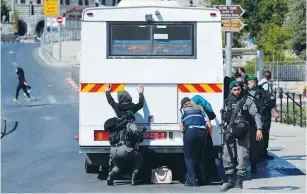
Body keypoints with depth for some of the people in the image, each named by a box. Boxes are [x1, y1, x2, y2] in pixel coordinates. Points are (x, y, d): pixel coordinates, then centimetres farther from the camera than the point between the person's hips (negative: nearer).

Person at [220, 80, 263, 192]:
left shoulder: (247, 101, 0)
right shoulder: (228, 102, 14)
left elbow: (256, 115, -6)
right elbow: (224, 117, 28)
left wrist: (259, 129, -17)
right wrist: (225, 122, 7)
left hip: (242, 134, -5)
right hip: (229, 133, 5)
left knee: (242, 158, -6)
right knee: (227, 157, 5)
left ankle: (239, 182, 0)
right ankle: (230, 180, 16)